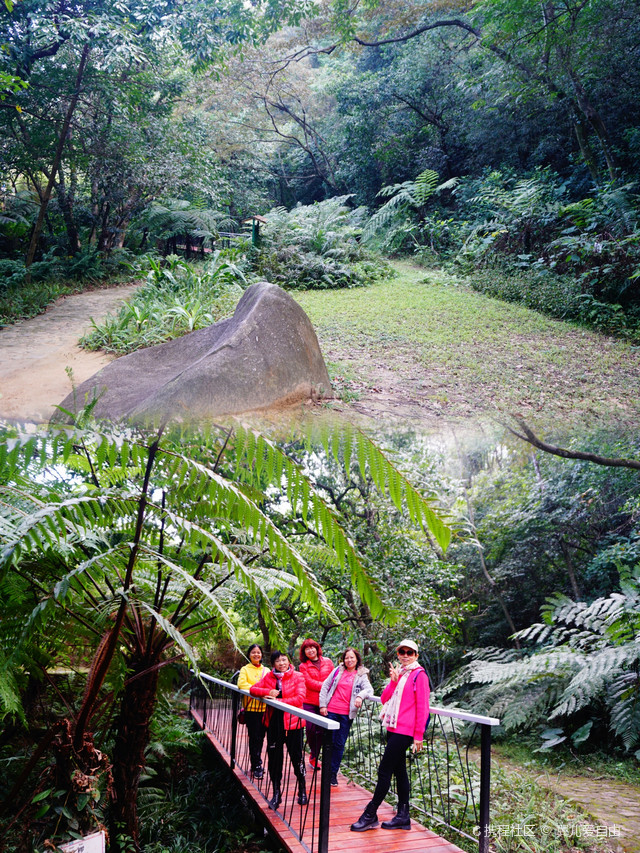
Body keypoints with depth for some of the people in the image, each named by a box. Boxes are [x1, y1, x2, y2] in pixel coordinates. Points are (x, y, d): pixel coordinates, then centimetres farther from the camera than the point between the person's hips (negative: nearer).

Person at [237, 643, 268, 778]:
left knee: (260, 737, 9)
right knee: (255, 737, -6)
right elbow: (241, 683, -13)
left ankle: (255, 763, 22)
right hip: (251, 707, -4)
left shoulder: (266, 670, 15)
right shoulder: (245, 669, 2)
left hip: (264, 707, 4)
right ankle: (257, 765, -1)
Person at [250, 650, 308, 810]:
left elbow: (299, 698, -14)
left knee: (296, 757, 3)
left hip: (293, 723, -3)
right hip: (274, 723, 3)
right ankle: (276, 794, 20)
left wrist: (278, 701, -16)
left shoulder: (297, 676, -4)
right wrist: (268, 692, -14)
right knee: (274, 759, 7)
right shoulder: (269, 677, 7)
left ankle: (302, 791, 22)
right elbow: (253, 689, 4)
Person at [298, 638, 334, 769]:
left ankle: (314, 757, 15)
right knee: (311, 729, -6)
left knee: (320, 731, 1)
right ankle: (313, 752, 18)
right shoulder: (303, 666, 5)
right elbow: (309, 682, -7)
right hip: (309, 702, -1)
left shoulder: (327, 662, 11)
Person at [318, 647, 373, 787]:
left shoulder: (361, 675, 8)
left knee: (340, 744, 3)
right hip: (331, 711, 0)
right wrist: (322, 705, 3)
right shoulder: (338, 670, 10)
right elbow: (325, 686, 11)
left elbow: (369, 689, -7)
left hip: (346, 714, 0)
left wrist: (360, 696, -28)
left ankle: (334, 773, 16)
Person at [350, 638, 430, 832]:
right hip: (393, 728, 8)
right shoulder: (398, 673, 15)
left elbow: (423, 707, -11)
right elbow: (384, 699, 10)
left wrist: (418, 735, -13)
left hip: (405, 731, -8)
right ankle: (403, 817, 18)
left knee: (384, 771, -5)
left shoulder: (419, 675, -8)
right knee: (399, 771, 11)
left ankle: (370, 815, 1)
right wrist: (393, 681, -6)